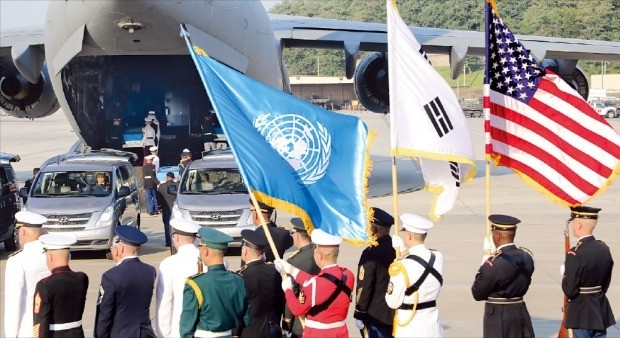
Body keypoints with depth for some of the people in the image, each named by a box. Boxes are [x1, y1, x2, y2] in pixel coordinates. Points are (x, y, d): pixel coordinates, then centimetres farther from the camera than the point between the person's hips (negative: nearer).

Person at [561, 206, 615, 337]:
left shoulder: (575, 254, -21)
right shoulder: (604, 249, 3)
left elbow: (569, 291, -19)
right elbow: (605, 283, 12)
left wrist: (565, 275, -1)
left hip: (580, 316, -7)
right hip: (601, 311, 7)